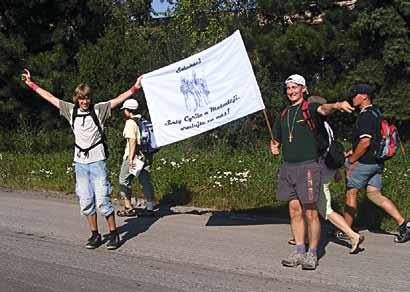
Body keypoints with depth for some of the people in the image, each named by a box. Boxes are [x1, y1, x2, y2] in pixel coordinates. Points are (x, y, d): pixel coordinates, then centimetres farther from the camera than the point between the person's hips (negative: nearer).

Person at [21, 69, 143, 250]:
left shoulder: (99, 109, -3)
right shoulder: (71, 110, 6)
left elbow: (118, 99, -10)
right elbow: (49, 97, 12)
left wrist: (135, 88, -21)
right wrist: (31, 84, 16)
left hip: (97, 161, -4)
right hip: (80, 162, 4)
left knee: (102, 199, -7)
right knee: (86, 201, 6)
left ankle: (114, 234, 4)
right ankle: (95, 235, 17)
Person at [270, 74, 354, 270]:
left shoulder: (310, 109, -2)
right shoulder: (283, 116, 16)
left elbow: (324, 109, -28)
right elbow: (276, 140, 32)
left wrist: (336, 105, -47)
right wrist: (274, 147, 12)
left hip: (307, 166, -6)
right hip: (288, 166, 6)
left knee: (310, 212, -3)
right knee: (295, 210, 9)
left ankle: (312, 254, 6)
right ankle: (299, 251, 16)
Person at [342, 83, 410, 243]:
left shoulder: (365, 116, -17)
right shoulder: (375, 113, 15)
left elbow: (365, 142, -24)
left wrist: (352, 160, -14)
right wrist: (353, 151, 21)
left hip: (364, 162, -9)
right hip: (376, 162, 9)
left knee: (351, 193, 4)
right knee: (374, 194, 9)